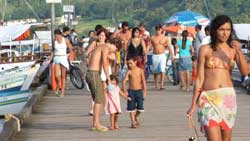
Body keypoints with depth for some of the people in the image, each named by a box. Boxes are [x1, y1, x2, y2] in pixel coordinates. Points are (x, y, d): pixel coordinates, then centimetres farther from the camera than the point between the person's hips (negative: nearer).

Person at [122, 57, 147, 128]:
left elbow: (143, 81, 2)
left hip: (139, 91, 0)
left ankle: (136, 117, 25)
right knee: (131, 107, 1)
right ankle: (133, 122, 12)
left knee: (140, 107, -4)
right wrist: (124, 90, -24)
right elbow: (124, 81, -12)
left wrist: (144, 90, -2)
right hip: (131, 91, 0)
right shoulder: (129, 72, -3)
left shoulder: (140, 70, 0)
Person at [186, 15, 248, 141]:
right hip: (209, 98, -3)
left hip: (228, 97, 3)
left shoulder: (233, 49, 7)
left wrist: (239, 52, -18)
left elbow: (245, 72, -5)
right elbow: (200, 78, 1)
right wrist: (193, 105, 0)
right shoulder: (205, 49, 0)